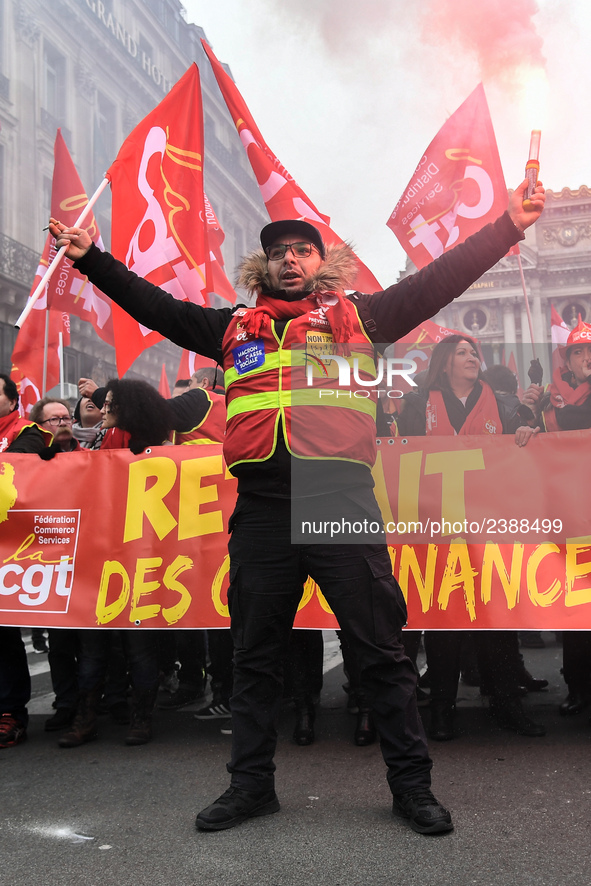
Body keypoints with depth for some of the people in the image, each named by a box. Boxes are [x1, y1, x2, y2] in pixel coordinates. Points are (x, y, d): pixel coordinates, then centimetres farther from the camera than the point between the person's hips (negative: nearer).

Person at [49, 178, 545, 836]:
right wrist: (93, 259, 19)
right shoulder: (236, 327, 20)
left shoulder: (358, 315, 14)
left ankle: (411, 785, 17)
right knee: (254, 657, 11)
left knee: (381, 652, 3)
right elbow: (157, 307, 22)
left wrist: (509, 226, 4)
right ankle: (251, 783, 26)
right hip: (262, 510, 3)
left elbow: (439, 280, 10)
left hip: (342, 504, -2)